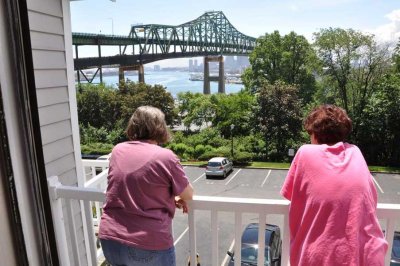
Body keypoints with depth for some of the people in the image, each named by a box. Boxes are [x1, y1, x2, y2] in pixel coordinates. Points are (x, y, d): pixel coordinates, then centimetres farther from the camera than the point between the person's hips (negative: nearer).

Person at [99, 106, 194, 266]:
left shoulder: (117, 151, 2)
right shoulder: (165, 157, -14)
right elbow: (188, 195, -2)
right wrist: (180, 198, 21)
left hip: (110, 240, 5)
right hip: (149, 245, -5)